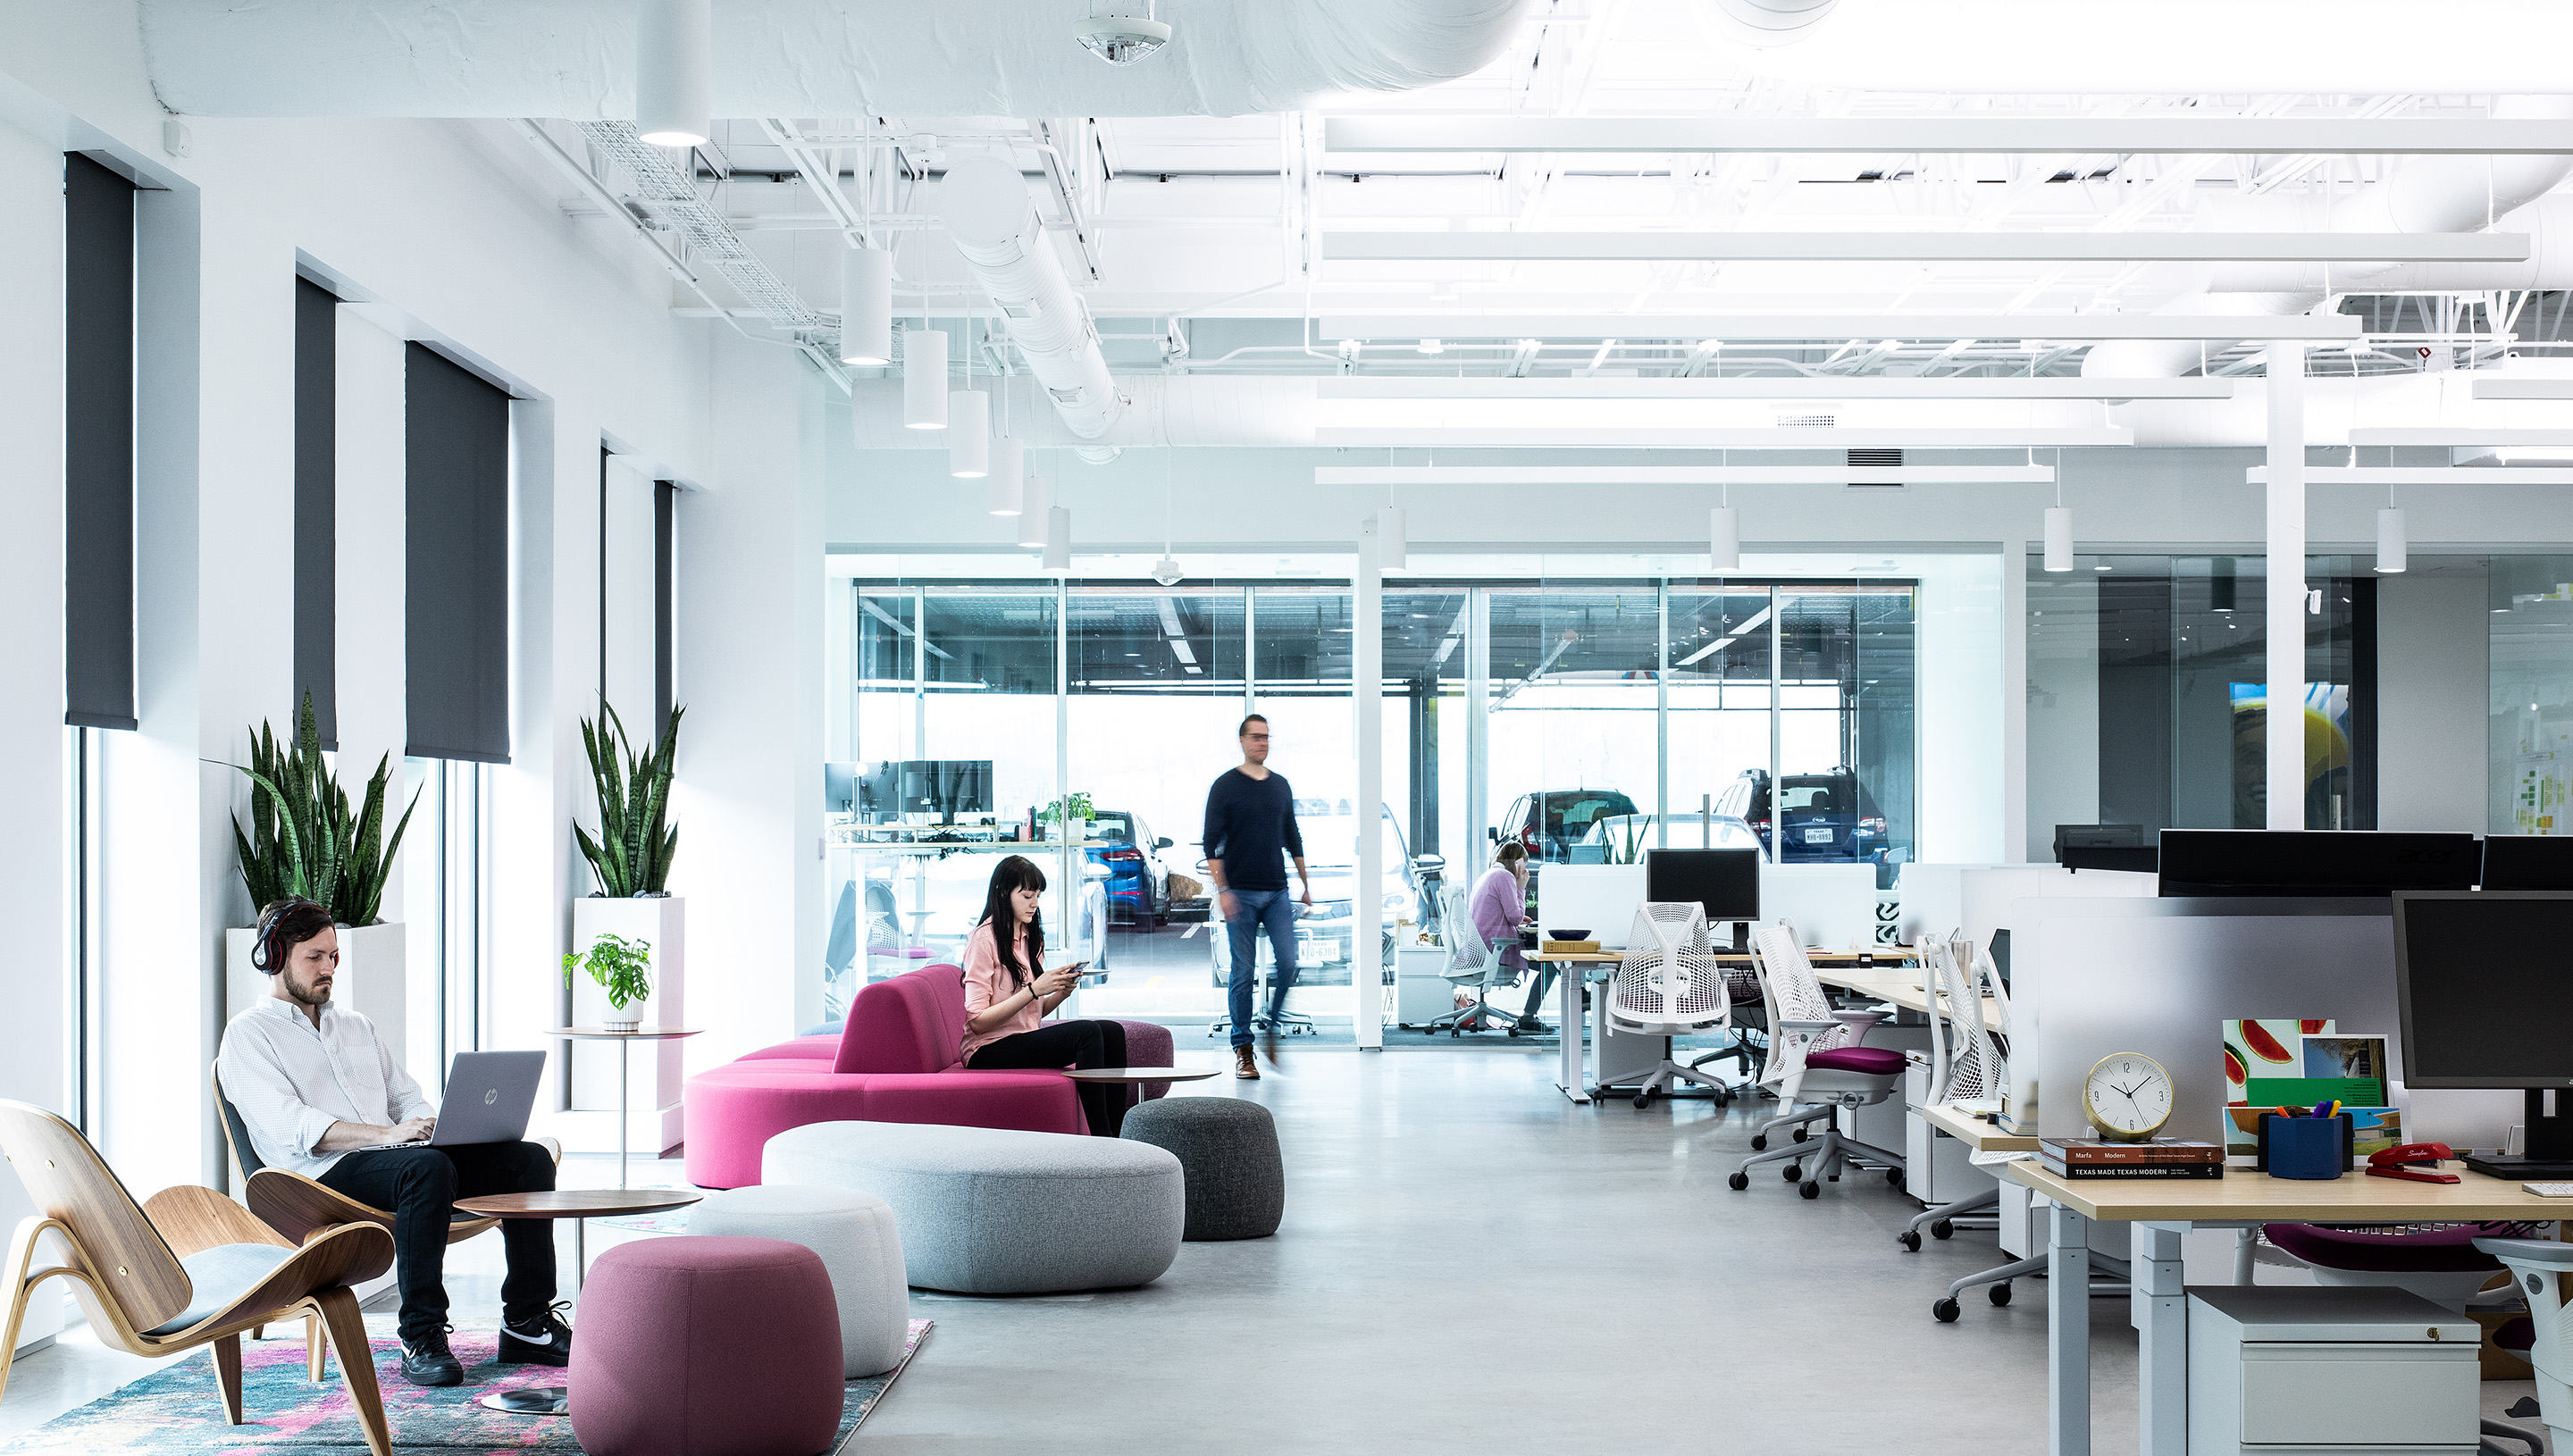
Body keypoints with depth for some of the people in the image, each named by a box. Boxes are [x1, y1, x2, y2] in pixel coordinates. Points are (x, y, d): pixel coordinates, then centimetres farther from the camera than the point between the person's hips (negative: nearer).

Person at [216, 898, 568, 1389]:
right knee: (428, 1169, -39)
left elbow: (407, 1097, 24)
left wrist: (436, 1125, -3)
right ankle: (421, 1339, -34)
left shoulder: (354, 1025, 29)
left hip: (398, 1153, 7)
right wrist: (386, 1135, -24)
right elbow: (292, 1126, -11)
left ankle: (527, 1322, -11)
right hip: (326, 1174, -7)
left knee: (529, 1159, -13)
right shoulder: (248, 1035, 5)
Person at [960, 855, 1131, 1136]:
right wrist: (1034, 989, -20)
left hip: (1027, 1039, 8)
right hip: (989, 1053, -8)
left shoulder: (1031, 937, 16)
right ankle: (1101, 1136, -27)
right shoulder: (984, 939, -10)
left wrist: (1062, 992, -3)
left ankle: (1118, 1132, -16)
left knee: (1112, 1032, -15)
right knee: (1088, 1033, -27)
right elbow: (978, 1020, -16)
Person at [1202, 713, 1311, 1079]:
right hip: (1241, 894, -4)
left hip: (1277, 892, 4)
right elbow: (1212, 843, -4)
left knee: (1288, 963, -8)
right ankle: (1242, 1048, 5)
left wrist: (1306, 884, 18)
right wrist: (1221, 889, -13)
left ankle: (1273, 1027, 11)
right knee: (1244, 972, -2)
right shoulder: (1225, 786, -1)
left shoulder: (1281, 786, 13)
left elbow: (1293, 839, 21)